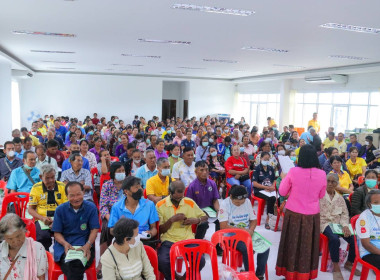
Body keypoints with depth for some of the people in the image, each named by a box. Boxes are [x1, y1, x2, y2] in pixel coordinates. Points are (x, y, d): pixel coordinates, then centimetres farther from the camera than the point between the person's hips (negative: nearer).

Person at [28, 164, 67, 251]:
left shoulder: (62, 186, 7)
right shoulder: (36, 188, 7)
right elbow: (30, 209, 9)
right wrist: (42, 218, -10)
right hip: (42, 220, 0)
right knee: (43, 236, -31)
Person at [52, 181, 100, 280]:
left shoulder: (91, 207, 2)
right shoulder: (60, 210, 5)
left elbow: (94, 229, 1)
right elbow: (57, 233, 7)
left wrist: (88, 245, -17)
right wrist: (65, 244, -14)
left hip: (85, 245, -1)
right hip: (64, 246, 1)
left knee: (77, 264, -33)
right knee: (69, 265, -32)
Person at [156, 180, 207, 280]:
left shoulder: (190, 202, 5)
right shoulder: (160, 205, 0)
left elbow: (204, 217, 17)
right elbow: (160, 230, 1)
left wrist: (196, 220, -5)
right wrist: (172, 219, -15)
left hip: (188, 240, 2)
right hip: (168, 241, -1)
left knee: (200, 260, -24)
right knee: (162, 262, -31)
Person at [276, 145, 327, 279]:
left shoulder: (293, 172, -15)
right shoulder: (322, 174, -9)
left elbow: (282, 192, -4)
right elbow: (321, 195, 7)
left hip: (293, 214, -1)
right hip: (312, 215, 2)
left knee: (292, 244, 14)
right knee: (308, 245, 17)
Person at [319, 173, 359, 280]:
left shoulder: (340, 198, 16)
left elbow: (345, 214, 10)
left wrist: (345, 225, -10)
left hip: (338, 224, 5)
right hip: (324, 223, -5)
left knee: (354, 239, -18)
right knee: (334, 239, -34)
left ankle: (349, 263, 9)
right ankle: (336, 268, -17)